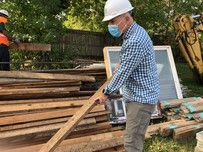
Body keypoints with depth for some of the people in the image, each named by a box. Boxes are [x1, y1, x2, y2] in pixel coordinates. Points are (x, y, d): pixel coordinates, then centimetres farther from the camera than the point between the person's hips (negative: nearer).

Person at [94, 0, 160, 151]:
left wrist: (106, 93, -6)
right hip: (138, 95, 10)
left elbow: (123, 72, -19)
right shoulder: (135, 32, 8)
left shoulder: (135, 41, -25)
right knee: (136, 137, 20)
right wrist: (121, 64, 44)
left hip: (142, 97, -10)